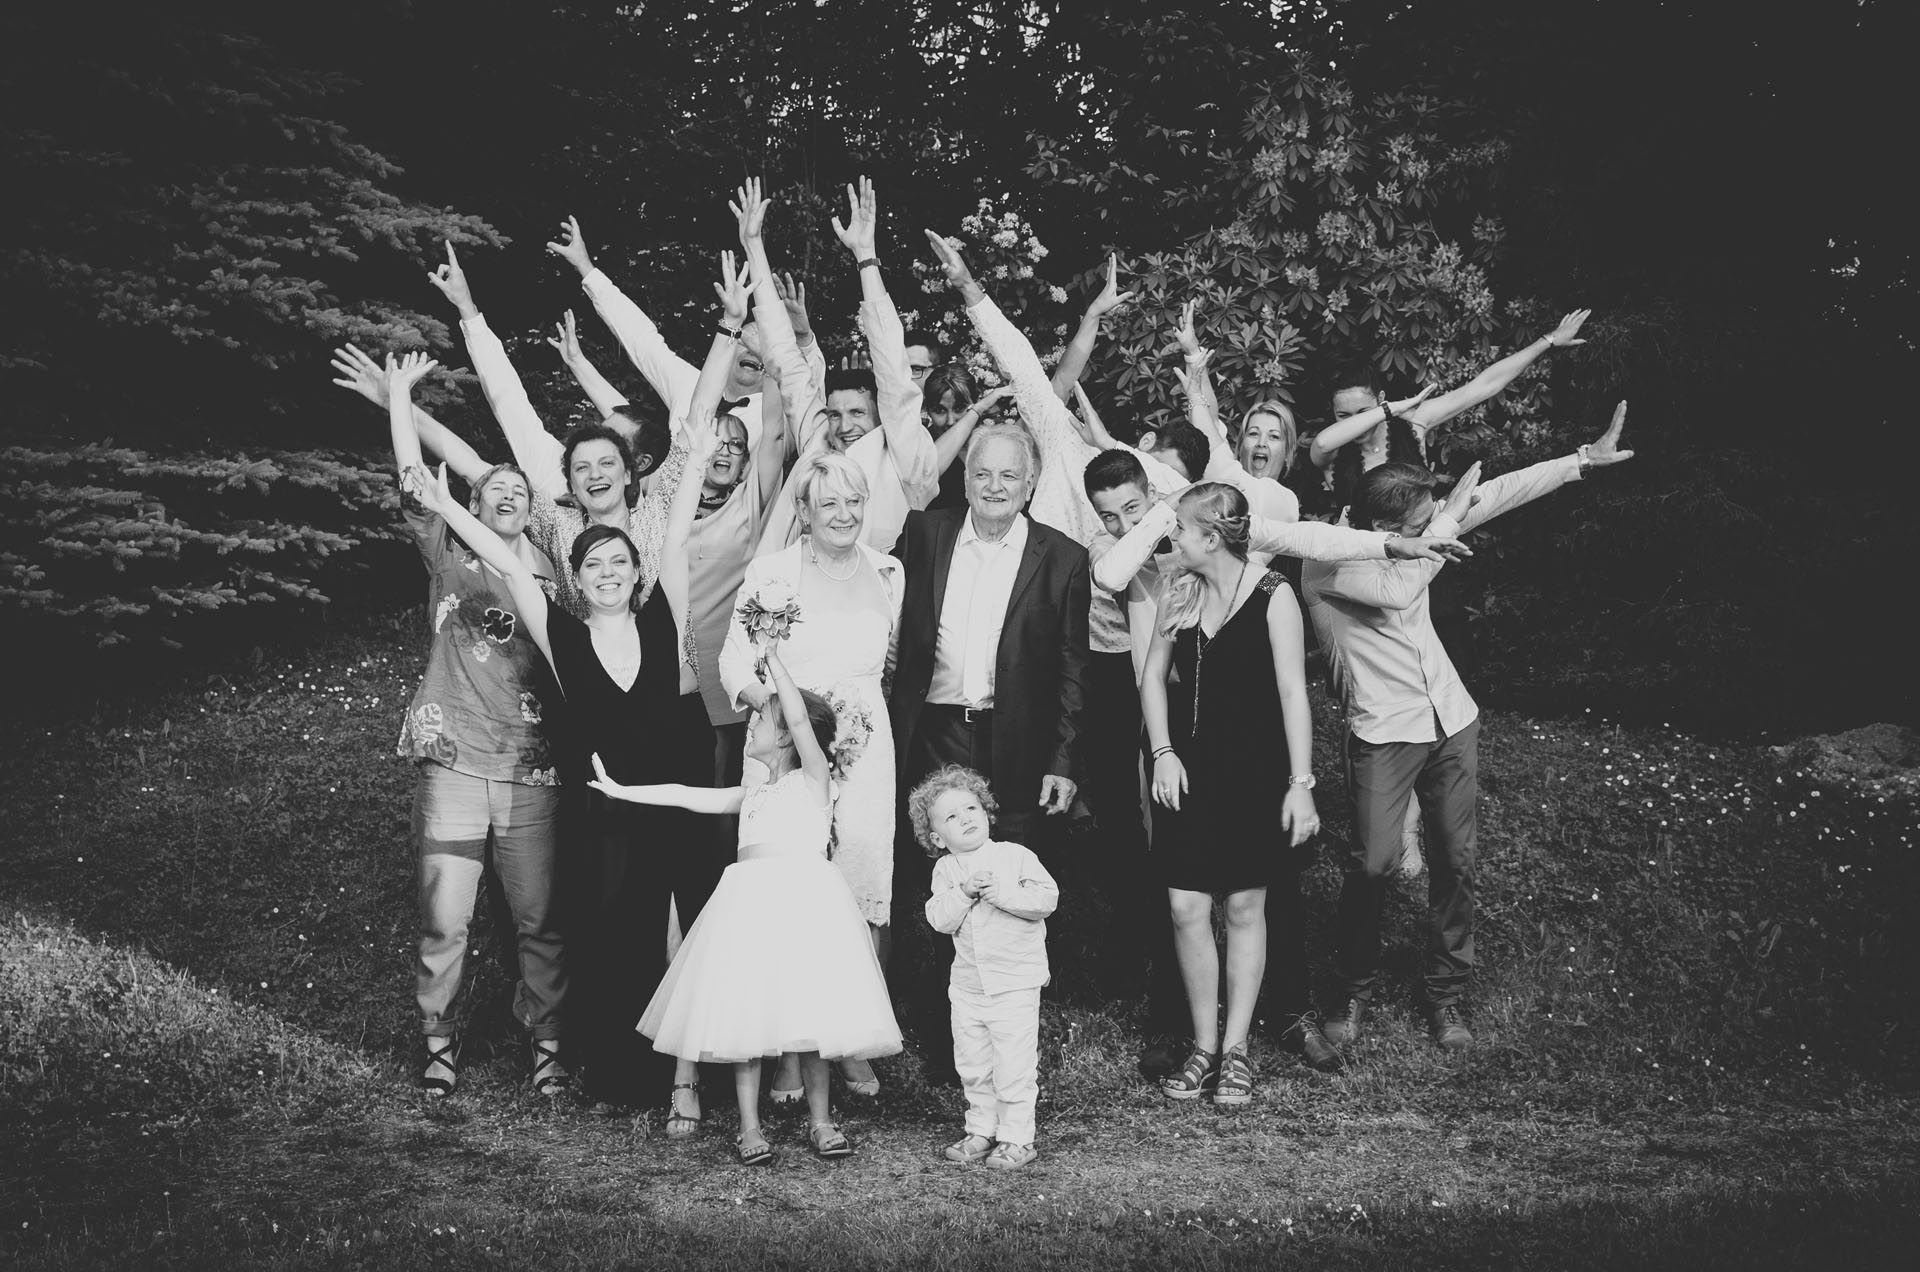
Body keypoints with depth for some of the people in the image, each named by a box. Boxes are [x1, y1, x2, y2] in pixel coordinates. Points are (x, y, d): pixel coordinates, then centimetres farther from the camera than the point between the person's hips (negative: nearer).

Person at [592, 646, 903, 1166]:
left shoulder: (813, 780, 6)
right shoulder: (750, 796, 23)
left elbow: (800, 719, -8)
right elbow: (687, 796, 23)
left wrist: (773, 660, -1)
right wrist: (622, 791, 22)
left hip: (806, 900, -5)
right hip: (751, 902, 5)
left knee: (809, 1013, -3)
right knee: (745, 1011, -1)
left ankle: (820, 1119, 12)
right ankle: (749, 1126, 7)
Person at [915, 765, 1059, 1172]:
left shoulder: (1015, 856, -6)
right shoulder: (946, 869, 3)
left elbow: (1047, 897, -14)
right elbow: (939, 918, -5)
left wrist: (1002, 892, -23)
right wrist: (964, 892, -21)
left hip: (1015, 981, -4)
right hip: (968, 983, 5)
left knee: (1014, 1066, -3)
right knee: (973, 1065, 13)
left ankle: (1016, 1138, 7)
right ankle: (981, 1130, 28)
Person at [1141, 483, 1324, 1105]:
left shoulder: (1272, 595, -10)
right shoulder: (1178, 590, 5)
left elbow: (1292, 692, -10)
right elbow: (1154, 674, 11)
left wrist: (1301, 783, -13)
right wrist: (1163, 753, -1)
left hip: (1252, 768, -4)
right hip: (1187, 767, 4)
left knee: (1245, 907, 4)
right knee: (1186, 909, 0)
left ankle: (1236, 1048, 16)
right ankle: (1204, 1045, 13)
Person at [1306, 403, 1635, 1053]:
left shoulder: (1413, 536, 2)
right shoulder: (1324, 564, -16)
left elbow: (1497, 494, 5)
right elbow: (1398, 590, -31)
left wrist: (1586, 458, 4)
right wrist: (1450, 518, -21)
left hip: (1452, 720, 6)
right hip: (1383, 733, -6)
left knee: (1455, 860, 7)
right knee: (1371, 863, -10)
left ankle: (1447, 994, 21)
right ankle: (1354, 992, 11)